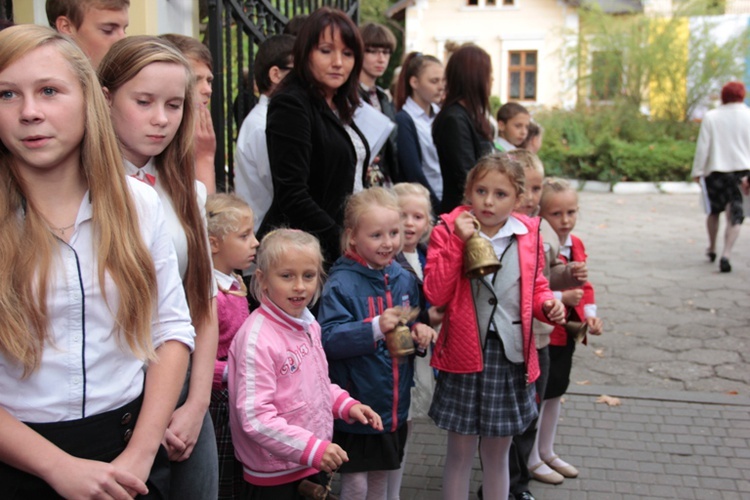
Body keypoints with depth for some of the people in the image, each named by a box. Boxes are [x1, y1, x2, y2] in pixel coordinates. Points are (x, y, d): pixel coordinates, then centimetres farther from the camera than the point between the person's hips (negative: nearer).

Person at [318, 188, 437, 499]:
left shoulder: (405, 280, 3)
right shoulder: (341, 284, -17)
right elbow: (329, 339, -25)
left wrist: (420, 333, -4)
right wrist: (375, 328, -35)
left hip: (395, 405, 6)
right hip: (355, 406, -6)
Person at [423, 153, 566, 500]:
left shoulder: (529, 234, 2)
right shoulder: (448, 230, -8)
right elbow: (435, 295, -17)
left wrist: (548, 305, -8)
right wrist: (458, 242, -23)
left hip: (511, 355, 3)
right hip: (465, 354, -2)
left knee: (497, 454, 17)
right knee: (461, 452, 9)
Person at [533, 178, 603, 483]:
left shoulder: (576, 245, 5)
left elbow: (584, 285, 15)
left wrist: (590, 314, 2)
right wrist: (561, 298, -30)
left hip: (567, 332, 8)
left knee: (556, 392, 21)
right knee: (537, 396, 6)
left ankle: (547, 452, 39)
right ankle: (532, 460, 24)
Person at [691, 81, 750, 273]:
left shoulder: (711, 117, -2)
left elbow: (703, 147, -5)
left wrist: (697, 171, 1)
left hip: (715, 170, 1)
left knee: (714, 211, 20)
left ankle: (712, 249, 32)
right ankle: (726, 254, -13)